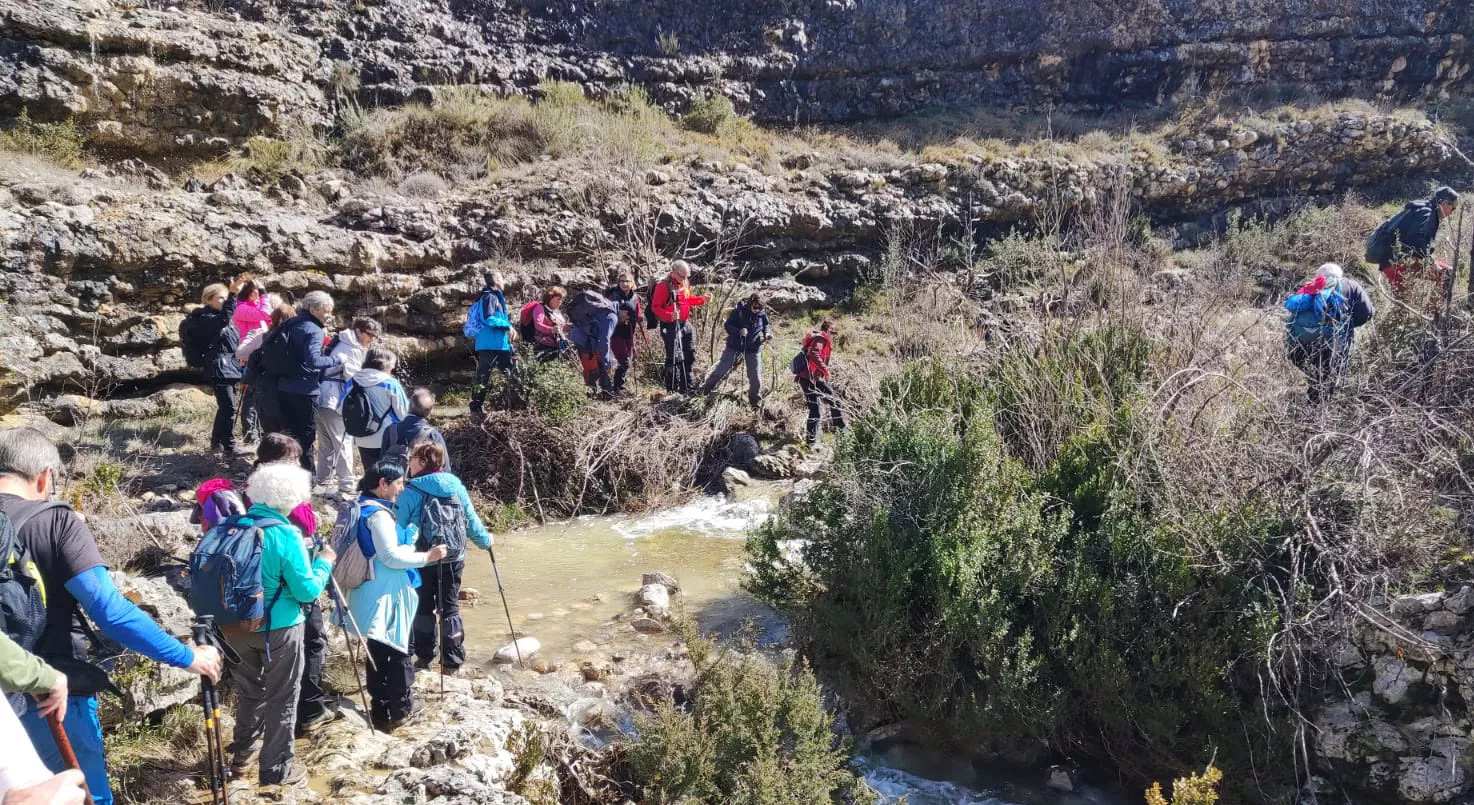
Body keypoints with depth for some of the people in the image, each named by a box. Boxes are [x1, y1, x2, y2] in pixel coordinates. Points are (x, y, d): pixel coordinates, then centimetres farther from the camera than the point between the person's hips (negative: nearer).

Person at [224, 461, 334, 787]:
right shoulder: (286, 536, -22)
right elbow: (307, 591, -18)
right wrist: (324, 562, -2)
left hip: (238, 625, 6)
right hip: (279, 629, -6)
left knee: (248, 690, 25)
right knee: (281, 698, 9)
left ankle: (242, 751, 41)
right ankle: (276, 769, 18)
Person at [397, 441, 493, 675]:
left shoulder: (410, 491, -12)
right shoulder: (456, 486, -2)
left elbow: (400, 527, -10)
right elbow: (471, 520, 4)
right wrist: (485, 540, 21)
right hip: (454, 558, 3)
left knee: (423, 607, 15)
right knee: (450, 607, 11)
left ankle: (424, 656, 23)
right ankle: (452, 661, 13)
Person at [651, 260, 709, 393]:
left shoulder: (684, 283, 10)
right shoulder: (663, 286, -15)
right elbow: (655, 307, -16)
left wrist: (702, 299, 11)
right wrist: (669, 316, -32)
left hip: (685, 324, 8)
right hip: (670, 326, -8)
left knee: (690, 356, 12)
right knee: (673, 358, -4)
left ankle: (686, 387, 23)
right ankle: (672, 389, 6)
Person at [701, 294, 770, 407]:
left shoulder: (762, 314, -4)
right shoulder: (739, 310, -14)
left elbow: (765, 327, 13)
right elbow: (727, 325, -12)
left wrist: (767, 334, -9)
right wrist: (739, 331, -29)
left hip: (753, 348, 2)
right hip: (735, 345, -2)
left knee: (755, 376, 4)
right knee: (721, 369, 5)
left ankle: (755, 400, 22)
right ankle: (706, 390, 23)